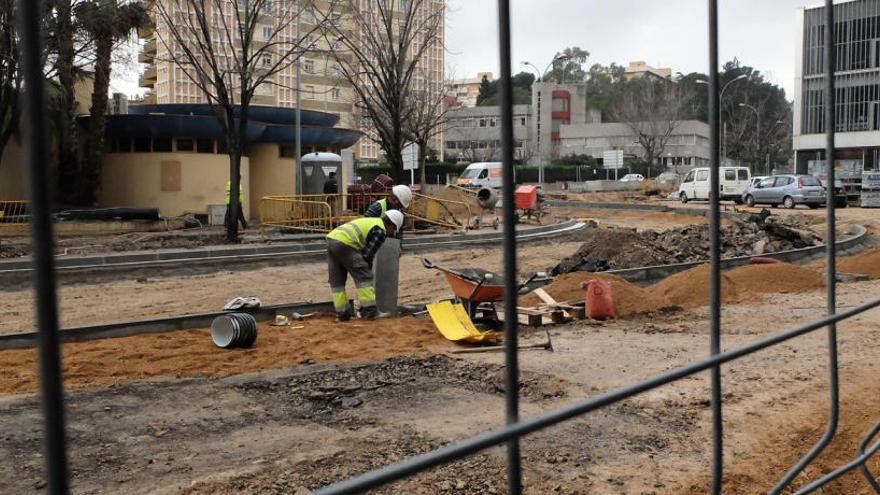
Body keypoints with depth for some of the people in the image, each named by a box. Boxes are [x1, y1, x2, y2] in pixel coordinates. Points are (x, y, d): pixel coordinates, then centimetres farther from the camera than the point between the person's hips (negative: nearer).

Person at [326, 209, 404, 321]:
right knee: (364, 276, 0)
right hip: (344, 243, -9)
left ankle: (342, 313, 16)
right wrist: (368, 269, 12)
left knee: (336, 280, 13)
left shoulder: (370, 222, 29)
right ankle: (369, 309, 0)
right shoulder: (380, 231, 1)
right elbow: (368, 254, -2)